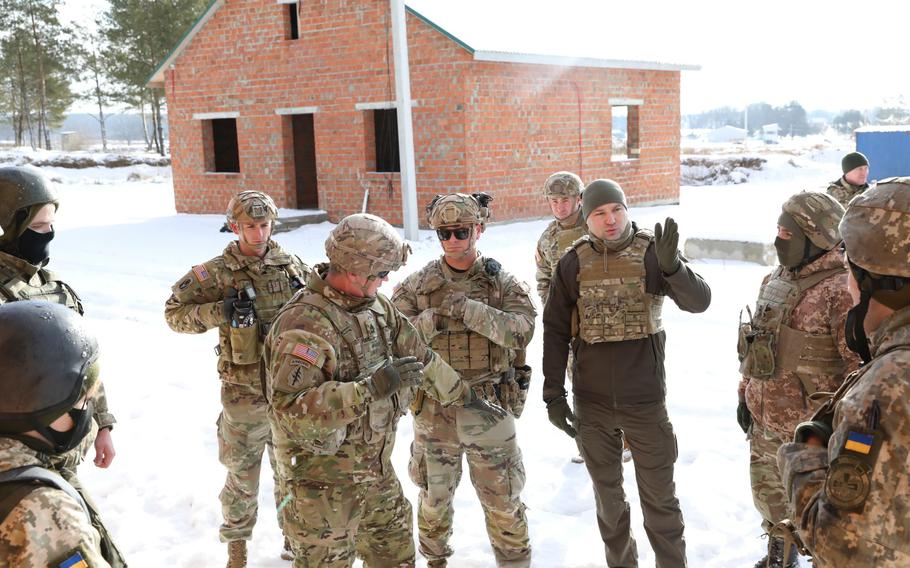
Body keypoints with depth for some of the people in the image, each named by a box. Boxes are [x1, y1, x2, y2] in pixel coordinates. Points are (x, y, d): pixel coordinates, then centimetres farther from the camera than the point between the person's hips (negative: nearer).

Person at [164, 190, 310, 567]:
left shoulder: (292, 265, 2)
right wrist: (218, 311, -22)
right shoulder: (218, 273, -10)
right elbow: (174, 312, -7)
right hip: (244, 393, -3)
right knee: (242, 475, 11)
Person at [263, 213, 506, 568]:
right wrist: (372, 387, -39)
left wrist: (464, 395, 20)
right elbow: (291, 409, -36)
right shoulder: (304, 324, -27)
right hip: (323, 482, -8)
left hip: (376, 470, 8)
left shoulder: (375, 305, 1)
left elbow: (418, 356, 14)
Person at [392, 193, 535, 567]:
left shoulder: (503, 282, -3)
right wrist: (431, 321, -20)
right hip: (434, 411, 2)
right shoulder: (416, 285, 0)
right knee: (434, 497, 19)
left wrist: (468, 309, -25)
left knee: (503, 500, 10)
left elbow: (521, 329, -19)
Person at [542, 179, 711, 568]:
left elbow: (698, 302, -18)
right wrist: (553, 394, 1)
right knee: (608, 496, 17)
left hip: (645, 400, -2)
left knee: (659, 498, 8)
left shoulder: (651, 252, -7)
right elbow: (555, 331, 3)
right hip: (592, 403, 2)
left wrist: (671, 266, -36)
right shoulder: (573, 263, -2)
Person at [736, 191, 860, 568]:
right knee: (768, 492, 25)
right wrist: (745, 393, 18)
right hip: (764, 419, 8)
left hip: (808, 426, -8)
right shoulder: (776, 279, 7)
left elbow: (861, 364, -23)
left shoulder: (840, 290, -21)